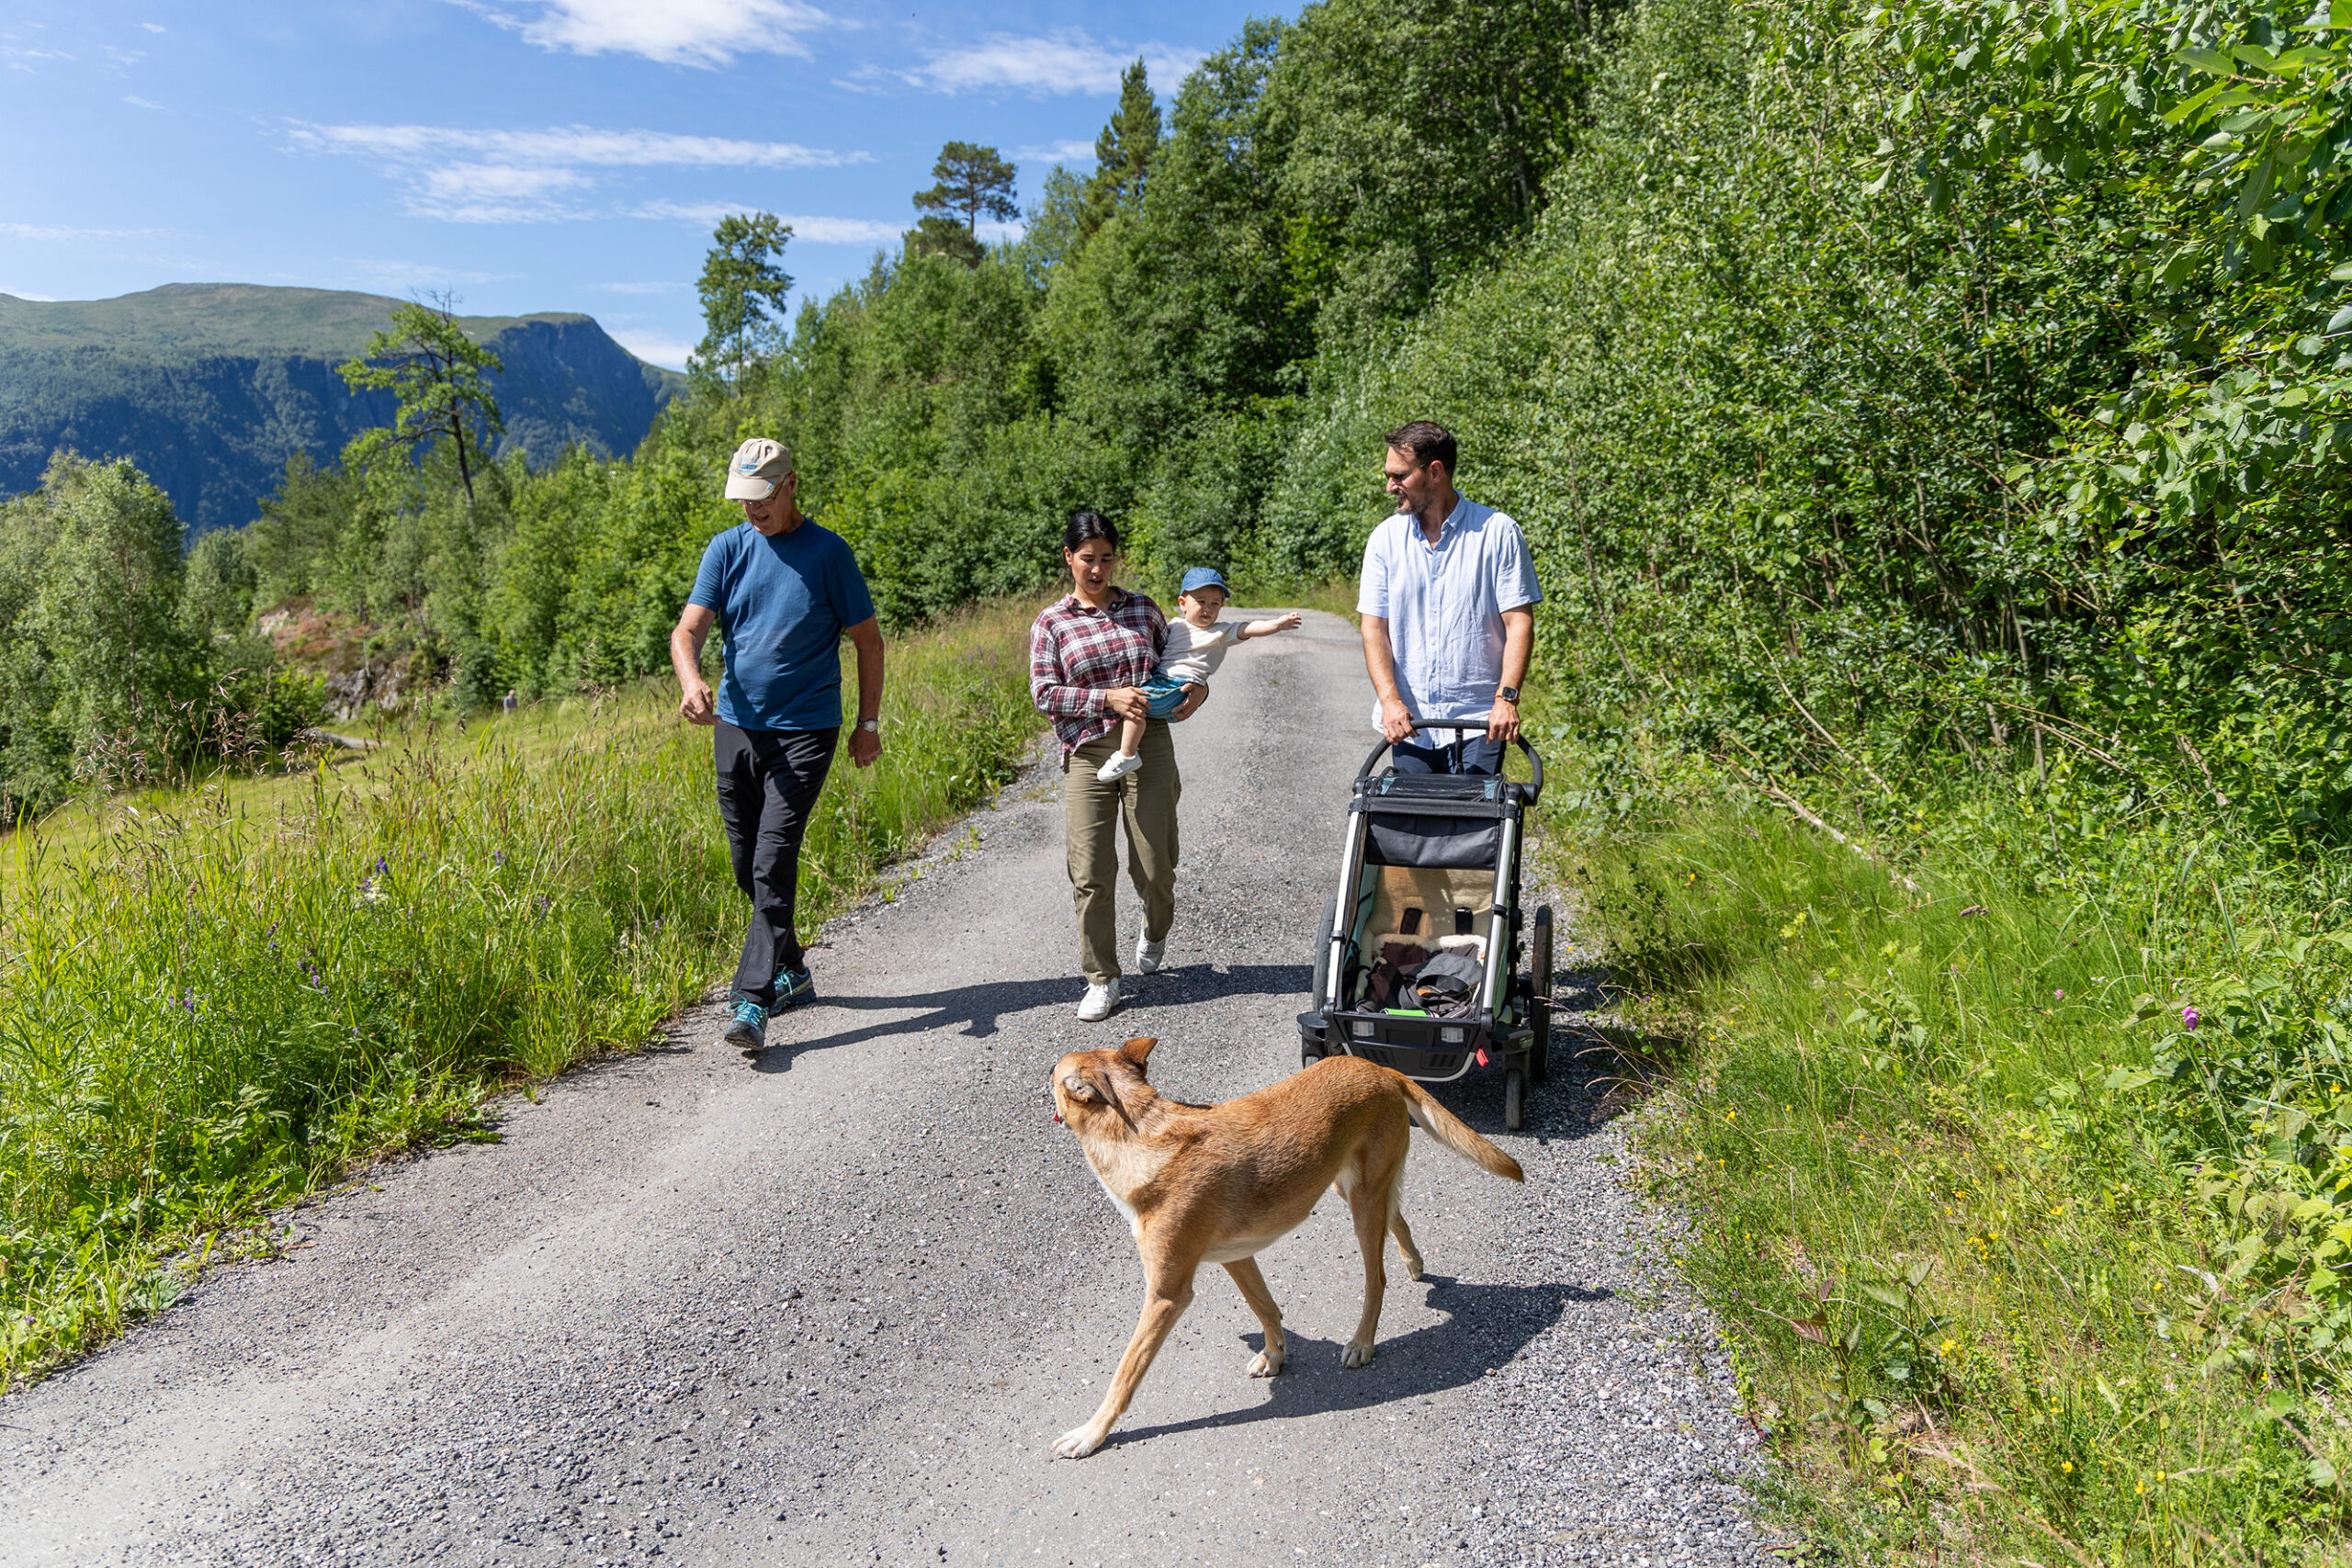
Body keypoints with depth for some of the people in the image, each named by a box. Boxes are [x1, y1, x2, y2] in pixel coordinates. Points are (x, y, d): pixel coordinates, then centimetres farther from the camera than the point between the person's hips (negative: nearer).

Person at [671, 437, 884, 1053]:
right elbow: (689, 628, -4)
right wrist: (691, 680, -25)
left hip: (804, 731, -4)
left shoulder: (827, 552, -3)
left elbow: (868, 640, 3)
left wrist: (869, 722, 0)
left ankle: (752, 1002, -12)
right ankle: (792, 970, 31)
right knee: (749, 867, 12)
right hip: (735, 725, 5)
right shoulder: (727, 548, 6)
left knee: (774, 863, -13)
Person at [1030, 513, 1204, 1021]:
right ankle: (1101, 979, 12)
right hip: (1087, 754, -1)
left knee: (1154, 865, 2)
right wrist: (1108, 698, -13)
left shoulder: (1143, 609, 10)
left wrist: (1198, 688, 1)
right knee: (1090, 874, -3)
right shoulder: (1051, 623, 4)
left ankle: (1155, 932, 37)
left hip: (1149, 749, 1)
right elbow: (1044, 694, -3)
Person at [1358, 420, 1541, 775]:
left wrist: (1507, 696, -17)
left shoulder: (1498, 533, -2)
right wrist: (1390, 700, -11)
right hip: (1409, 721, 3)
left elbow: (1519, 622, -4)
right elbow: (1374, 627, 3)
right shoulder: (1385, 538, 6)